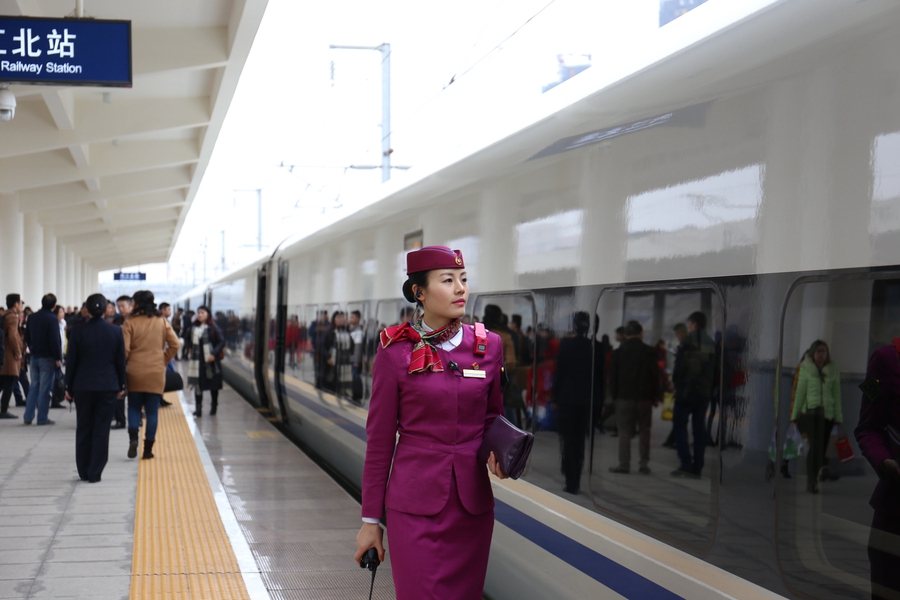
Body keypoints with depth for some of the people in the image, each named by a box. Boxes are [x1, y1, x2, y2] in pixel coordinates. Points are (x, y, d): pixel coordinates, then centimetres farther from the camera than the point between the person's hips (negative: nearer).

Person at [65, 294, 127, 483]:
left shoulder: (78, 332, -6)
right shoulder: (116, 332, -4)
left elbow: (71, 361, -1)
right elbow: (120, 361, 1)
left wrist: (68, 387, 8)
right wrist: (121, 385, 11)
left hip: (83, 387, 0)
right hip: (107, 387, 0)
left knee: (83, 430, 12)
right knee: (101, 430, 4)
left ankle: (84, 472, 18)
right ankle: (95, 473, 2)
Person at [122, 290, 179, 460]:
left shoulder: (130, 322, -6)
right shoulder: (162, 321, 3)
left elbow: (124, 350, -10)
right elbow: (174, 344, -1)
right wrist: (164, 360, 10)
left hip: (135, 372, -1)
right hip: (156, 373, 1)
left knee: (134, 408, 12)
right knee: (152, 411, 6)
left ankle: (133, 438, -10)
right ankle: (148, 449, 6)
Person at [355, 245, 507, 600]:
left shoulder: (489, 346, 3)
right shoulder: (396, 352, -5)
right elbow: (379, 441, -1)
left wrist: (497, 453, -7)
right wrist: (371, 520, 0)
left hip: (472, 504, 3)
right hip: (415, 505, -3)